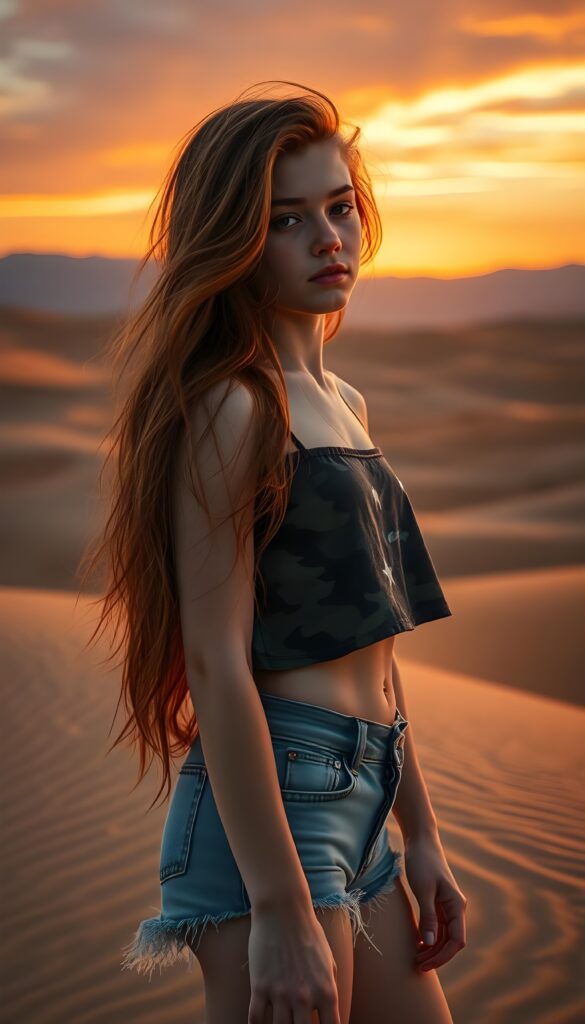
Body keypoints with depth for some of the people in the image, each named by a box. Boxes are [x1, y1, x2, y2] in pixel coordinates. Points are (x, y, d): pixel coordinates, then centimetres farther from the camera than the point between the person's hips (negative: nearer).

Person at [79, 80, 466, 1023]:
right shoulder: (231, 407, -13)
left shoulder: (343, 406, 15)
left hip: (357, 805, 9)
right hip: (270, 803, -9)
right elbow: (216, 666, -18)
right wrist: (282, 910, -21)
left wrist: (421, 835, 17)